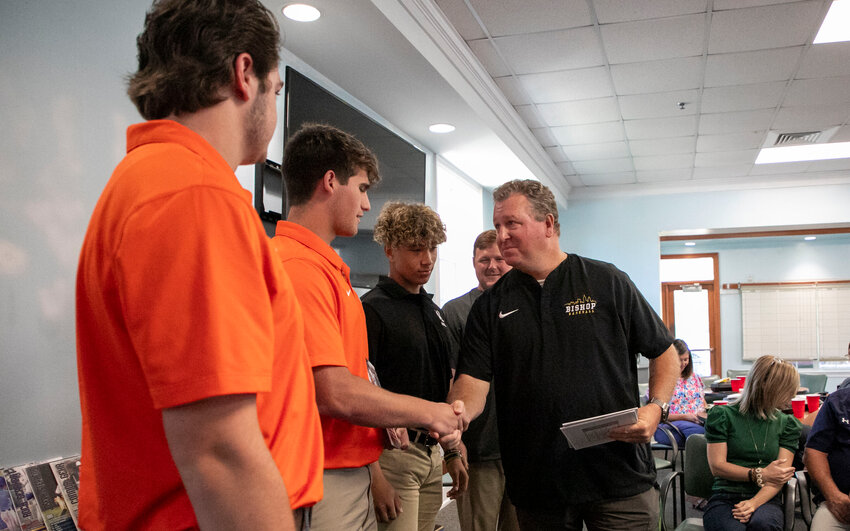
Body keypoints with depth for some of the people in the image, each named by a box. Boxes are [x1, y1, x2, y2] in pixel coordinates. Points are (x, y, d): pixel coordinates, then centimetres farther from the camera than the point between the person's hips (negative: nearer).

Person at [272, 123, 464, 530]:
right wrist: (427, 412, -11)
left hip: (350, 473, 9)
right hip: (324, 484, -9)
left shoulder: (324, 266, 12)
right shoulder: (299, 266, -20)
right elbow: (332, 393, -24)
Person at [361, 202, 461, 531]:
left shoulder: (434, 311, 15)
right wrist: (372, 473, -20)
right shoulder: (372, 310, -10)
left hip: (432, 454, 7)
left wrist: (452, 453, 20)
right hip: (393, 454, -7)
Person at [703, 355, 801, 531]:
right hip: (724, 498, -2)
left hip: (765, 499, 2)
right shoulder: (722, 415, 5)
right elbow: (717, 466, 1)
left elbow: (780, 475, 4)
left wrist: (755, 503, -13)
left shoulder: (787, 424, 15)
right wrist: (760, 475, -9)